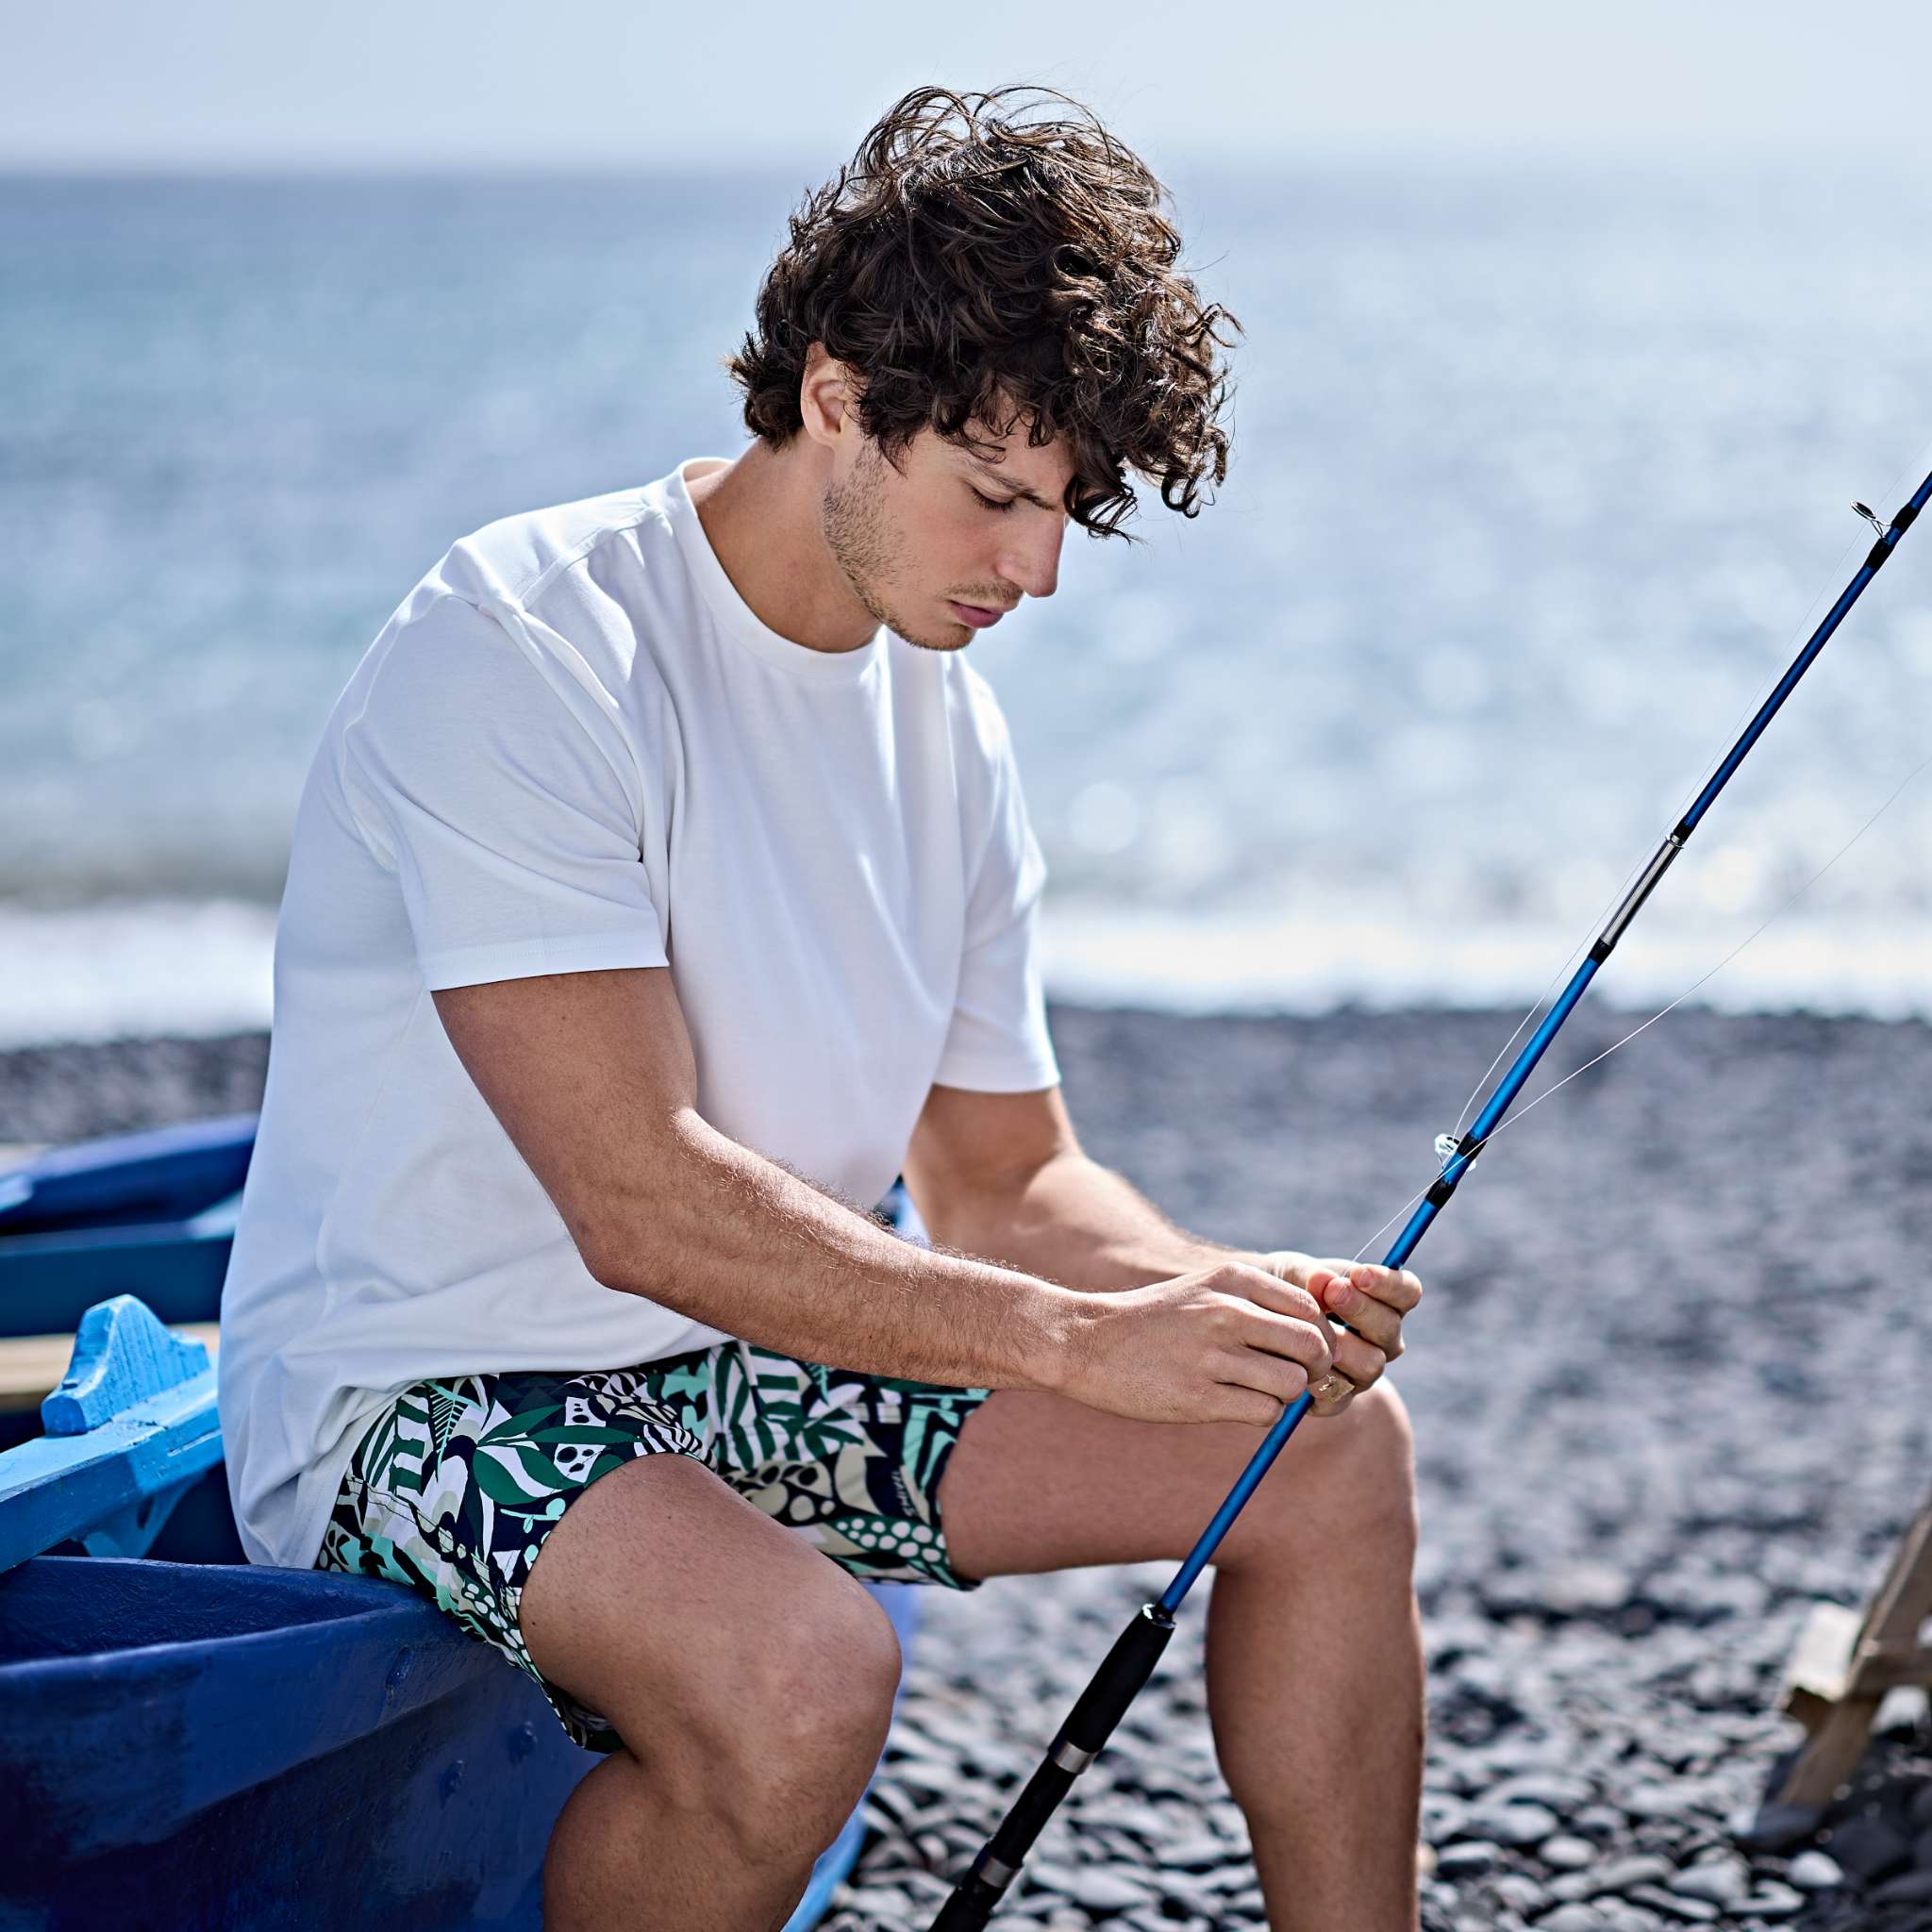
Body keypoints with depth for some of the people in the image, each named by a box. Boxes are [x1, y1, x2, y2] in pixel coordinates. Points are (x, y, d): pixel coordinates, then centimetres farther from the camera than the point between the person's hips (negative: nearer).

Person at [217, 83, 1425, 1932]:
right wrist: (1078, 1340, -27)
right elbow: (644, 1206, -27)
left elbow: (1003, 1176, 10)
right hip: (425, 1390, -7)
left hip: (754, 1361, 8)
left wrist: (1229, 1296, -11)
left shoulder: (944, 717, 5)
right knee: (797, 1664, -36)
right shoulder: (519, 654, -21)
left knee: (1330, 1446, -2)